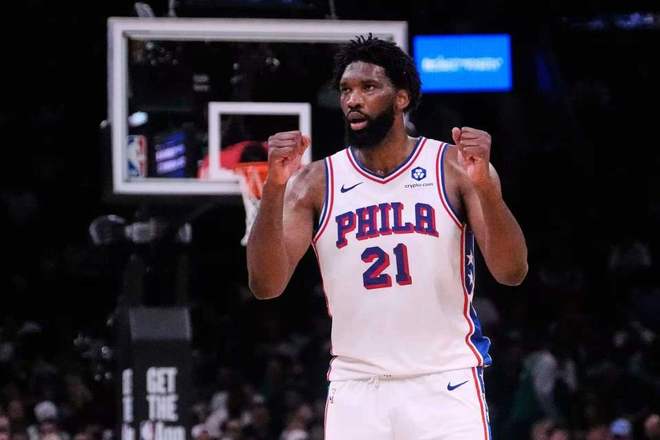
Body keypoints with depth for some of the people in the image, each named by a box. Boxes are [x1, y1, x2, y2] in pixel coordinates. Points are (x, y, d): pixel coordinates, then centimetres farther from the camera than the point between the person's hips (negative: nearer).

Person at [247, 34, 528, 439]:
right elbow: (266, 285, -5)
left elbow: (512, 272, -9)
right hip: (356, 390, 2)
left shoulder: (454, 167, 0)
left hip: (445, 384, -2)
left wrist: (484, 184, -25)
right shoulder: (317, 182, 5)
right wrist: (275, 187, -17)